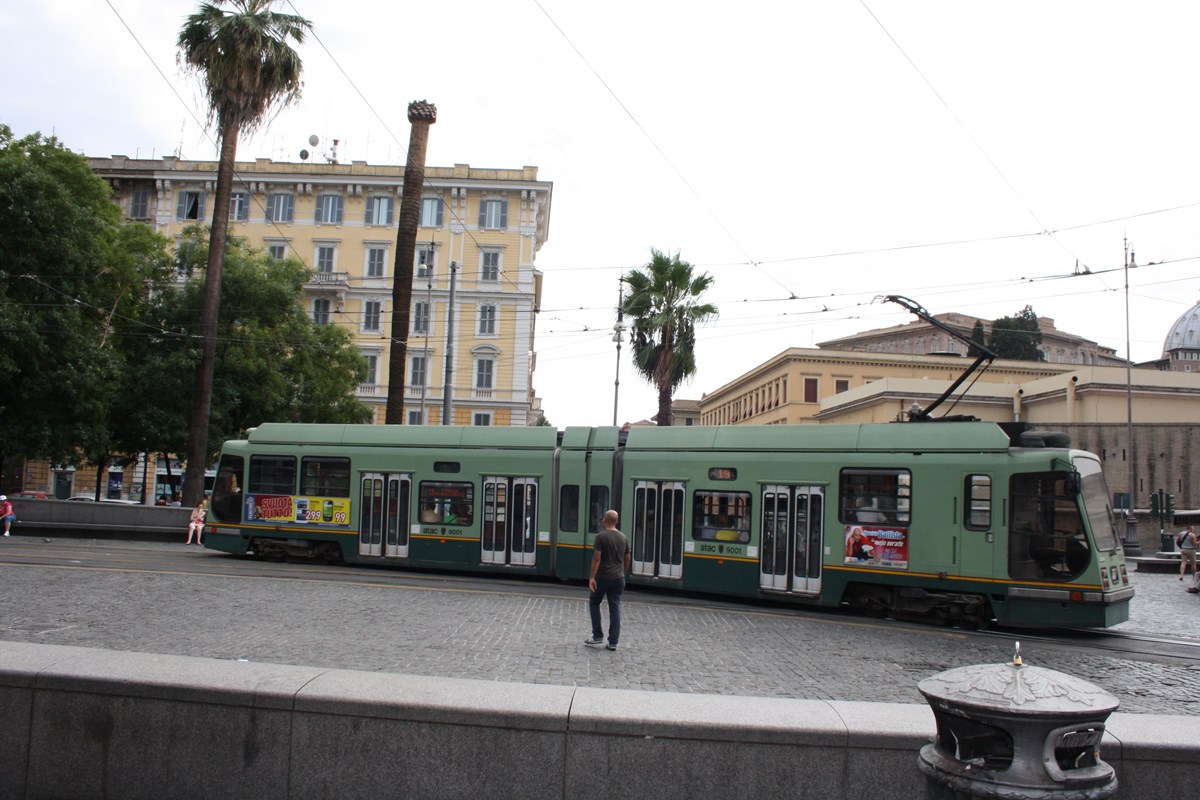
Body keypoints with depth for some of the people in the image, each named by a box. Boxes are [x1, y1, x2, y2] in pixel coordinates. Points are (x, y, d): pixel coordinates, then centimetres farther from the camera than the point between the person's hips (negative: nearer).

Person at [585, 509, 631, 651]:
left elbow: (597, 558, -16)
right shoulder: (623, 537, 7)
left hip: (603, 577, -4)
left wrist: (592, 577, -13)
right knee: (615, 608, 5)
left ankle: (597, 636, 9)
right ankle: (613, 642, 4)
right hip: (618, 578, 5)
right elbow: (628, 558, 13)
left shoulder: (601, 536, -11)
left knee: (594, 602, 14)